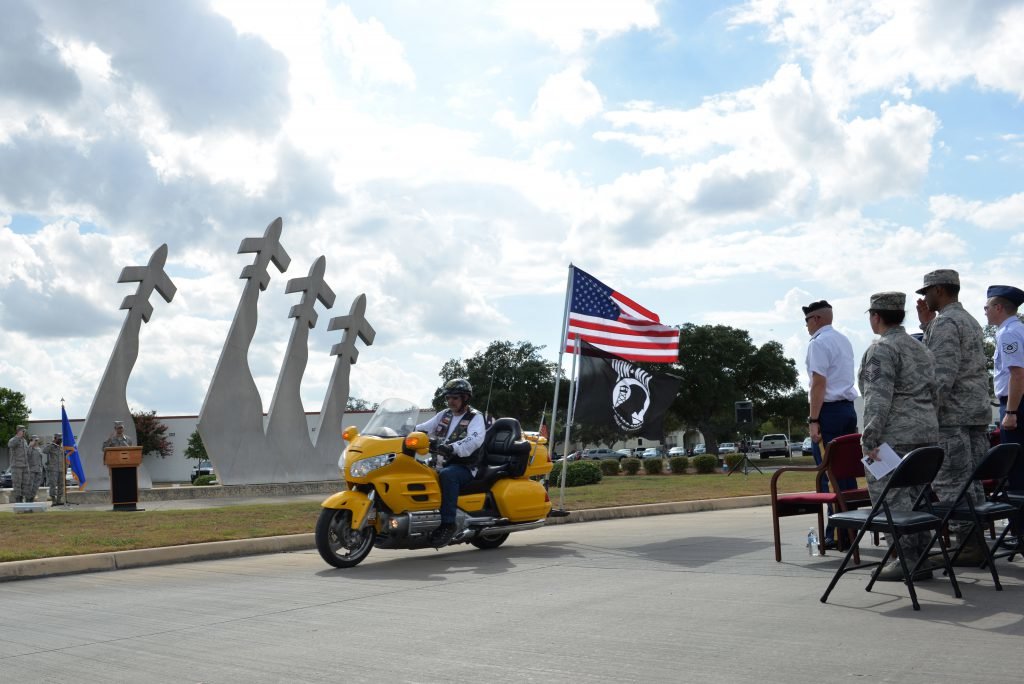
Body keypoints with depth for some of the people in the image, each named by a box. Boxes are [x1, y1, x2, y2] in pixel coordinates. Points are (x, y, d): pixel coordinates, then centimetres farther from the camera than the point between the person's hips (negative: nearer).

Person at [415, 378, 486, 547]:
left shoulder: (475, 417, -2)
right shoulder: (444, 415, 19)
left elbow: (475, 439, -23)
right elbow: (424, 428, 14)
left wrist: (453, 448, -40)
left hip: (466, 467, -7)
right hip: (444, 463, 7)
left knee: (447, 474, -37)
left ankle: (448, 524, -37)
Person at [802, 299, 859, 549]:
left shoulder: (819, 343, -9)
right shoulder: (844, 340, 19)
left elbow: (819, 383, -16)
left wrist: (813, 420, -17)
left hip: (829, 409, -9)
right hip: (848, 408, 9)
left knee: (829, 475, -7)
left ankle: (835, 534, -7)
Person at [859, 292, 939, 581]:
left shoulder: (882, 349, -10)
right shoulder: (921, 348, 18)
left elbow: (878, 398, -19)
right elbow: (934, 392, 20)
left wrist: (869, 439, -19)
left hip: (895, 436, -9)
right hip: (927, 432, 9)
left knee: (889, 495, -4)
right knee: (915, 496, 12)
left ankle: (906, 559, -5)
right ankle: (921, 558, 14)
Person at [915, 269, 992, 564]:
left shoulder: (945, 322, -12)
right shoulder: (970, 320, 20)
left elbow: (943, 374, -20)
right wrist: (926, 324, 20)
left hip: (954, 415, -10)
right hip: (978, 413, 10)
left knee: (952, 483, -6)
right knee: (971, 481, 12)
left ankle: (967, 545, -4)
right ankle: (976, 540, 16)